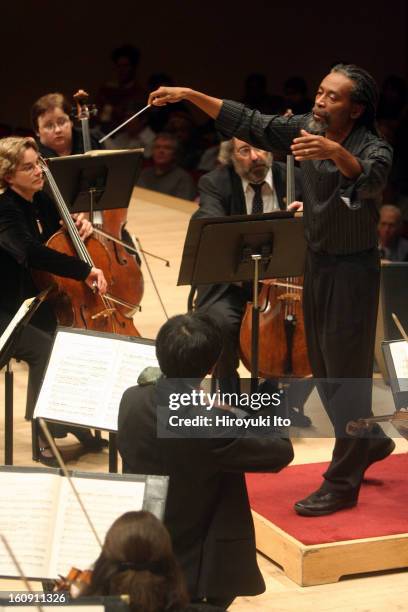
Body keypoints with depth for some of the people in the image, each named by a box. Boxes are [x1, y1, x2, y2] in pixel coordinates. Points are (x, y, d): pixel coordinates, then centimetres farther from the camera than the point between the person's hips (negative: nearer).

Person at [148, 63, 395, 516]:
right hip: (316, 261, 7)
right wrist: (190, 95, -6)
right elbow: (248, 124, 0)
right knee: (323, 367, 17)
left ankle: (342, 485, 6)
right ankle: (370, 442, 39)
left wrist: (335, 151, -58)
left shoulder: (374, 149, -18)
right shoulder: (306, 128, -1)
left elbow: (369, 179, -40)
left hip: (352, 269, -7)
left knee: (346, 371, -3)